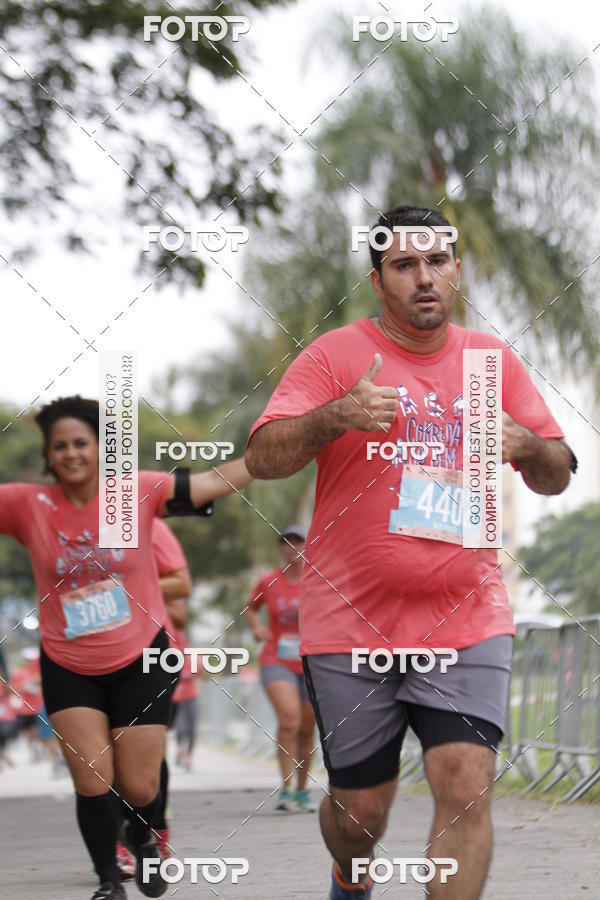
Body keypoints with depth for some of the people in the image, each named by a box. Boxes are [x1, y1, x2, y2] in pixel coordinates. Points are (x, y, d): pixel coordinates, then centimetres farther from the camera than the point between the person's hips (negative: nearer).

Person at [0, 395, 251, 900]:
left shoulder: (137, 493, -8)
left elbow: (213, 483, -8)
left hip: (141, 661, 0)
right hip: (68, 668, 0)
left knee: (140, 788, 2)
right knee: (92, 782, -5)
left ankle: (142, 838, 38)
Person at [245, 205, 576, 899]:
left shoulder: (493, 359, 10)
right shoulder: (335, 355, -1)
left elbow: (557, 478, 13)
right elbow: (262, 460, -9)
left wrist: (527, 446, -10)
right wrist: (335, 417, -27)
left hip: (466, 620, 2)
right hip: (351, 621, -2)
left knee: (466, 786, -16)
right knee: (359, 809, 8)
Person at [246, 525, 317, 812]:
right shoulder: (269, 582, 2)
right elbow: (251, 608, 20)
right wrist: (257, 627, 0)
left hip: (312, 664, 1)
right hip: (277, 661, -1)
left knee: (307, 728, 8)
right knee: (289, 718, -23)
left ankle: (302, 791, 24)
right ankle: (285, 789, -21)